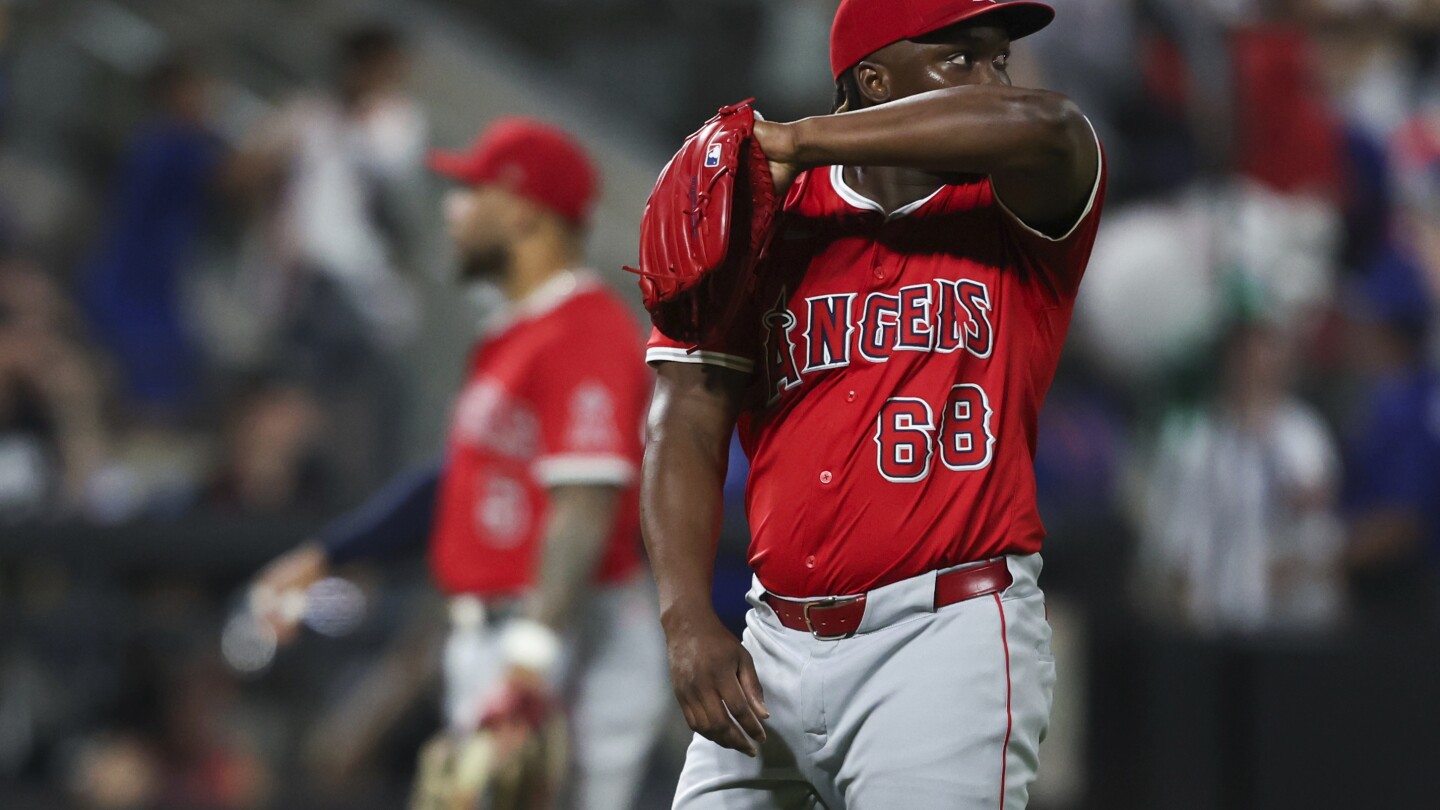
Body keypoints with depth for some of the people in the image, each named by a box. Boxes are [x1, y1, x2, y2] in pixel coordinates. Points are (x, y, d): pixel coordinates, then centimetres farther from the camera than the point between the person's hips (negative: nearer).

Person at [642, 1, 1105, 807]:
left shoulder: (1018, 213, 3)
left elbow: (1040, 126, -21)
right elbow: (687, 430, 1)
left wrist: (796, 141, -14)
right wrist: (689, 620, -14)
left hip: (951, 644, -3)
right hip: (776, 643, 3)